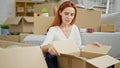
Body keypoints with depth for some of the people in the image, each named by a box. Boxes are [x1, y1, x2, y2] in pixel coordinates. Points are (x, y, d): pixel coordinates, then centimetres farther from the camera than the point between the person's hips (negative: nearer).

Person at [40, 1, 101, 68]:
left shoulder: (75, 28, 8)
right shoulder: (53, 29, -6)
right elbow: (43, 47, -21)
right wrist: (49, 46, -46)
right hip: (57, 60, -4)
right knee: (50, 56, -36)